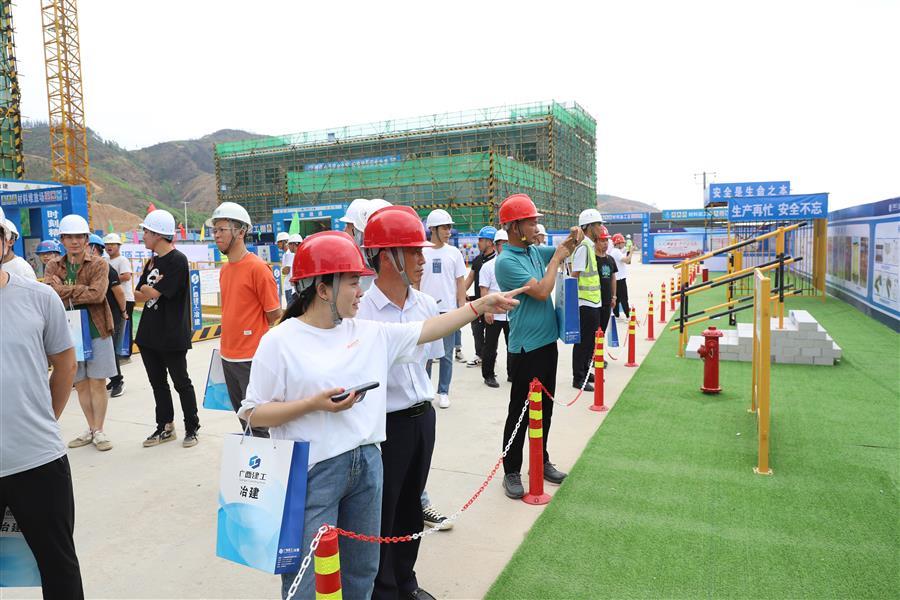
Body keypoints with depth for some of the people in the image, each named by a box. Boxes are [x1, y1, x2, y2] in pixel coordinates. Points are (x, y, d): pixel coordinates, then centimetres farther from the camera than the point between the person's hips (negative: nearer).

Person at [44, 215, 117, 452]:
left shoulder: (99, 264, -4)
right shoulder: (53, 266, 6)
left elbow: (97, 294, -19)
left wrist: (65, 291, -14)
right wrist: (81, 291, -19)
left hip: (96, 330, -3)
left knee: (97, 383, 2)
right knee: (80, 384, 12)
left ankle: (99, 431, 14)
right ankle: (90, 429, 25)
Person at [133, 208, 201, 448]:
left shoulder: (177, 260, -14)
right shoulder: (152, 262, 12)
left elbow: (154, 293, -19)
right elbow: (138, 295, 9)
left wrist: (148, 290, 0)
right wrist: (150, 290, -8)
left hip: (172, 336, -8)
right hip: (149, 334, 8)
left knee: (182, 383, 4)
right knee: (157, 383, 15)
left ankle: (192, 428, 16)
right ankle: (165, 427, 27)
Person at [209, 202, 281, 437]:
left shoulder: (257, 267, -15)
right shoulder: (224, 269, 8)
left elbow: (274, 314, -10)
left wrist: (253, 331, 4)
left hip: (251, 358, -8)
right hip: (228, 355, 8)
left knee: (256, 423, 0)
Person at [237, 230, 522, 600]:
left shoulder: (370, 332, 5)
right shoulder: (280, 341, -10)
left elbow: (425, 331, 8)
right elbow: (254, 413, -8)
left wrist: (481, 305, 5)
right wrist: (314, 404, -19)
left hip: (367, 464, 6)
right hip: (313, 473, -5)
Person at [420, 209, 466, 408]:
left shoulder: (454, 252, 3)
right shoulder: (421, 252, 0)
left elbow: (460, 282, 5)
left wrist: (461, 308, -1)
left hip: (448, 310, 1)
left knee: (446, 354, 6)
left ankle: (443, 392, 18)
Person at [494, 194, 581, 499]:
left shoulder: (536, 251, 8)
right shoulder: (506, 261, -16)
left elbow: (565, 250, 25)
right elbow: (541, 291, -22)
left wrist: (573, 238, 2)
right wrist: (556, 259, -10)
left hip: (548, 340, 8)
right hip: (526, 346, -8)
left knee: (545, 408, 17)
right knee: (520, 411, 2)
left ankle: (541, 461, 32)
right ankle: (511, 472, 14)